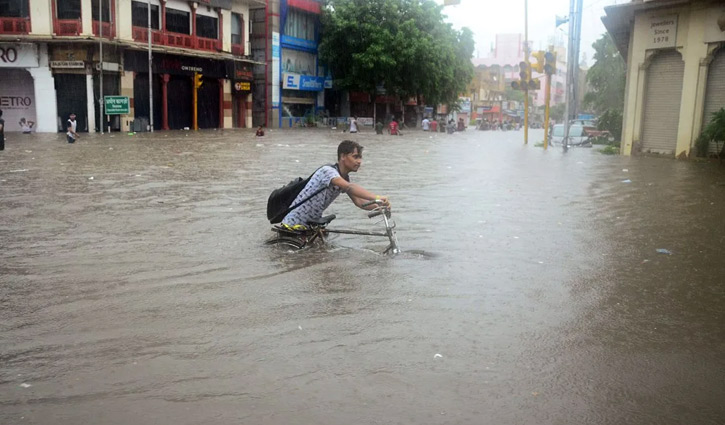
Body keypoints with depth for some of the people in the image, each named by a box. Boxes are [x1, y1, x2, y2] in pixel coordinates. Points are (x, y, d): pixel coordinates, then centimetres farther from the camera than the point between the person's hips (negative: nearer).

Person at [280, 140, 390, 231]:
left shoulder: (344, 178, 4)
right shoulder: (327, 171, -25)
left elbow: (359, 202, -5)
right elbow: (349, 188, -43)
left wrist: (378, 205, -25)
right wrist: (376, 198, -53)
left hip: (313, 223, 9)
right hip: (294, 225, -9)